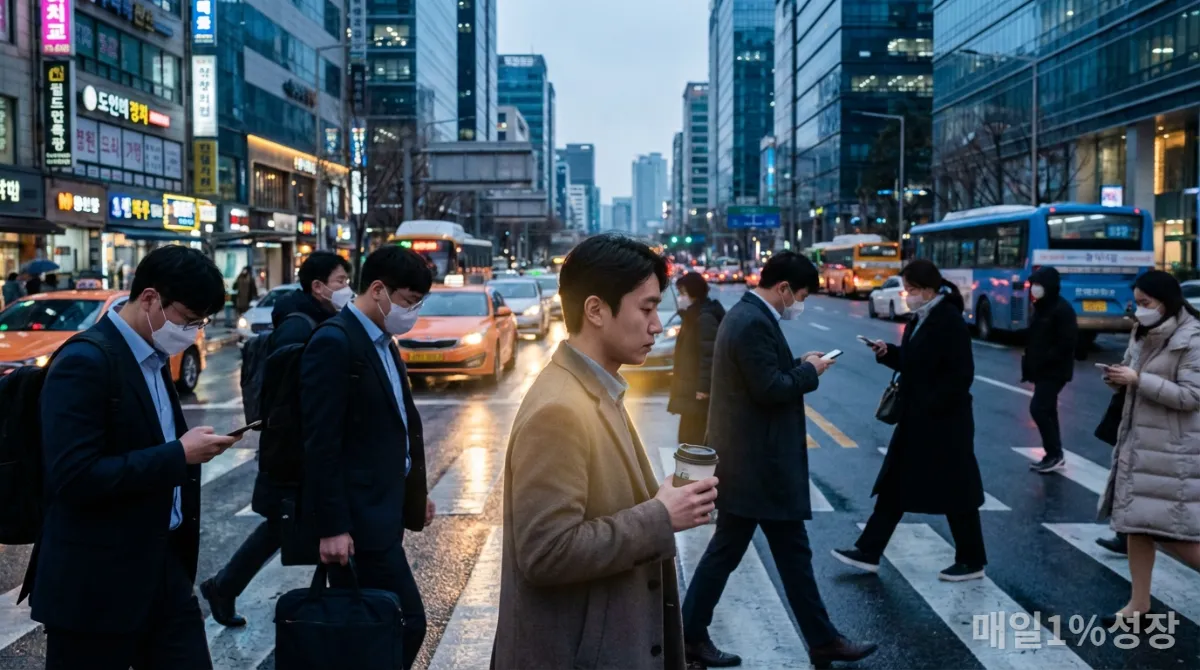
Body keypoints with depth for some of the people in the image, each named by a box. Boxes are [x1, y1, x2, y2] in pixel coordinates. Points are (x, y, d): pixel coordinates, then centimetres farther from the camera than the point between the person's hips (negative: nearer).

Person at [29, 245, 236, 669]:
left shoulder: (152, 357, 10)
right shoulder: (85, 361, -17)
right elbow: (74, 477, -24)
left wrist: (188, 448, 3)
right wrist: (178, 455, -21)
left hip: (164, 566, 8)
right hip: (97, 582, -8)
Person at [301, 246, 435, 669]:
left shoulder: (382, 341, 14)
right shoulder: (334, 342, -16)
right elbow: (321, 442, -19)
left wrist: (414, 491, 19)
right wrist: (331, 526, -20)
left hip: (383, 508, 9)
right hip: (358, 517, -9)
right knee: (405, 623, -6)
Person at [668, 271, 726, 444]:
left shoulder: (705, 317, -17)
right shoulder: (693, 316, 16)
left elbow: (709, 354, -23)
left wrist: (704, 387, -25)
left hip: (697, 391, -10)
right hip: (690, 388, 10)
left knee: (692, 440, -7)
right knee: (689, 438, 14)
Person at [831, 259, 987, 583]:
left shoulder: (950, 321, -17)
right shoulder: (920, 318, 9)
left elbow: (961, 375, -21)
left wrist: (930, 407, -21)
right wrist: (888, 353, 1)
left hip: (943, 423, -9)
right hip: (915, 420, 9)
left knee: (955, 493, 4)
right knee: (894, 485, 11)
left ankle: (972, 562, 20)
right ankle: (868, 552, 17)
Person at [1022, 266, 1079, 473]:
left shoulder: (1062, 309, -15)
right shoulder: (1041, 307, 14)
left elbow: (1067, 342, -22)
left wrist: (1045, 360, -22)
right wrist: (1030, 362, 8)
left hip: (1055, 371, -9)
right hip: (1043, 370, 10)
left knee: (1038, 408, -13)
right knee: (1047, 410, 12)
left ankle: (1055, 454, -3)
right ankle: (1054, 456, 19)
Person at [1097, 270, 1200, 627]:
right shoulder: (1144, 335, 10)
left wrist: (1138, 379, -22)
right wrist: (1117, 378, -4)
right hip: (1138, 440, 8)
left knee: (1171, 532, -4)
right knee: (1135, 522, 9)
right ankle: (1139, 605, 18)